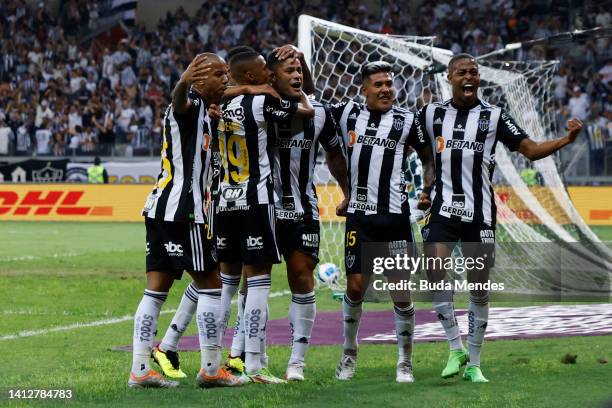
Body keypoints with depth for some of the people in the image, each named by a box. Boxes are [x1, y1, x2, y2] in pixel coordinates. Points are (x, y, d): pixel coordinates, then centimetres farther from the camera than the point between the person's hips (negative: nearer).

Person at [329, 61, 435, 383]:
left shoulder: (407, 121, 2)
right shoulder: (346, 113, 6)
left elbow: (428, 159, 12)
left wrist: (426, 191, -4)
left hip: (395, 215, -1)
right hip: (359, 215, 1)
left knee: (401, 291, -1)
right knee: (355, 285, 2)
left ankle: (405, 362, 10)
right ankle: (349, 353, 22)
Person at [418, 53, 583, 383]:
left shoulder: (494, 116, 2)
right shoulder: (431, 114, 6)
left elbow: (531, 150, -1)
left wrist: (566, 140, -17)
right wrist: (423, 190, 10)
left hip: (480, 214, 0)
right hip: (443, 209, 0)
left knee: (479, 288, 4)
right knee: (435, 274, -18)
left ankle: (473, 363, 15)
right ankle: (456, 349, -3)